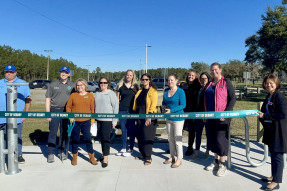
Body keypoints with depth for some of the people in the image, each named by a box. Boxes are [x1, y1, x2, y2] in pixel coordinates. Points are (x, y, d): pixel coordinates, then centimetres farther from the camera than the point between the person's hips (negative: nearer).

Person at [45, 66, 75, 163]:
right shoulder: (53, 84, 5)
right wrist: (48, 113, -4)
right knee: (52, 132, -2)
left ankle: (61, 151, 23)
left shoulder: (72, 85, 7)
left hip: (66, 111, 2)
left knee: (64, 132, 9)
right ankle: (50, 153, 6)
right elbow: (48, 99, 4)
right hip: (54, 110, -1)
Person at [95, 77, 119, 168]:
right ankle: (104, 154, 26)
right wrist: (94, 118, 12)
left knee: (106, 138, -6)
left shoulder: (111, 93, -4)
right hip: (98, 119, 5)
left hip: (107, 120, -5)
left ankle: (105, 159, -3)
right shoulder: (97, 93, 12)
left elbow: (116, 106, -5)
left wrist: (114, 120, -9)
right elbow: (95, 106, 18)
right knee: (101, 137, 11)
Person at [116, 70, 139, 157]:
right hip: (122, 110, 1)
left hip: (132, 110, 0)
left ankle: (131, 149, 15)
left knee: (132, 130, 4)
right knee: (123, 130, 8)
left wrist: (134, 90, -6)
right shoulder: (121, 85, 7)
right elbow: (118, 98, 8)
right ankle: (123, 148, 20)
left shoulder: (135, 86, 8)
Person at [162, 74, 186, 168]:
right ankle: (172, 157, 29)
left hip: (178, 118, -7)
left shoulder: (180, 91, -13)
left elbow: (183, 105, -18)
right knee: (170, 138, 15)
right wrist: (164, 107, -6)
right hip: (169, 118, 7)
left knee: (177, 138, 0)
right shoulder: (166, 91, 6)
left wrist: (171, 110, -25)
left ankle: (179, 159, 12)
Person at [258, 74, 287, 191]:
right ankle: (274, 176, 32)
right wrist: (261, 114, 3)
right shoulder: (268, 97, 11)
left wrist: (264, 116, -21)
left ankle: (276, 182, 11)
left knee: (277, 155, 0)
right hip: (270, 130, 8)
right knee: (272, 153, 18)